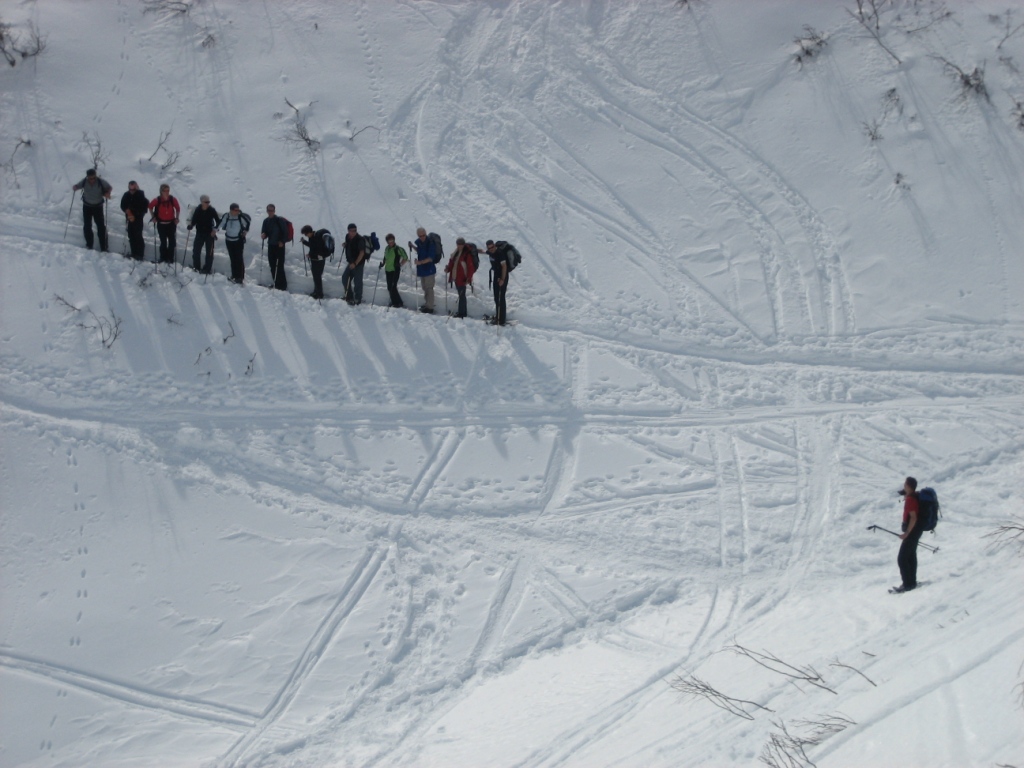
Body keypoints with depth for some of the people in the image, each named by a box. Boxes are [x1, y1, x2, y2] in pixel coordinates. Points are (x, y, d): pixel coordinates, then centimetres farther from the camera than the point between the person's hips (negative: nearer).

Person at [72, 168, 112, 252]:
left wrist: (108, 193, -26)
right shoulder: (84, 182, -15)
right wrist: (75, 187, -27)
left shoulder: (100, 182, -19)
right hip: (87, 206, 2)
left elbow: (110, 188, -3)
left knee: (101, 226, -5)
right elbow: (76, 187, -2)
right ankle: (89, 245, 18)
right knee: (87, 226, 4)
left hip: (98, 207, -2)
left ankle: (103, 248, -1)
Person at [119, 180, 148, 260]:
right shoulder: (126, 196, 1)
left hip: (138, 220, -5)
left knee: (138, 236, -8)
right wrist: (127, 211, -11)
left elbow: (144, 208, -9)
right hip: (130, 219, 5)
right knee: (131, 236, 7)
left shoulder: (141, 196, -11)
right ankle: (134, 254, 16)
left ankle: (140, 255, -3)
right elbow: (123, 206, 10)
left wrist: (135, 216, -13)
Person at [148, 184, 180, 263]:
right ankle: (163, 258, 23)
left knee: (172, 241, 7)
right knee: (163, 242, 9)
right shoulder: (157, 200, -14)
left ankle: (170, 258, 21)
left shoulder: (173, 199, -12)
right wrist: (153, 217, 2)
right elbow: (150, 206, 5)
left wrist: (176, 218, -1)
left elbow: (178, 208, 4)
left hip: (171, 224, 1)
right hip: (161, 224, -1)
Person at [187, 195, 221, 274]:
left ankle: (207, 268, 10)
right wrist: (191, 225, -19)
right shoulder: (197, 210, -6)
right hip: (199, 233, 2)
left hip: (209, 234, -2)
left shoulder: (212, 210, -10)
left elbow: (218, 221, -3)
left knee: (209, 252, 2)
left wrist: (215, 230, -12)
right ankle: (196, 267, 19)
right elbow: (194, 220, 1)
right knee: (196, 250, 4)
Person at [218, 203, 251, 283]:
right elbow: (222, 224, 7)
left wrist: (245, 230, 4)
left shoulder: (241, 217, -15)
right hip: (229, 240, 3)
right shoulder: (226, 216, -10)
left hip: (239, 240, -3)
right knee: (232, 259, 9)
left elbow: (248, 221, 3)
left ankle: (240, 277, -4)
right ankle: (234, 276, 17)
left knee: (239, 258, -6)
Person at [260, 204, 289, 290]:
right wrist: (263, 235, -10)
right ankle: (276, 284, 19)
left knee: (280, 267, -8)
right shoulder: (266, 221, 7)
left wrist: (282, 242, -17)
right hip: (271, 245, 6)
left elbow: (285, 232, -7)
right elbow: (264, 233, 13)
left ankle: (282, 286, -4)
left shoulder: (280, 220, -9)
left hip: (279, 246, -6)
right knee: (272, 267, 9)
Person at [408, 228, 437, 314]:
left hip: (429, 269, -8)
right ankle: (426, 304, 31)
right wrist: (413, 247, 7)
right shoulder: (418, 242, 3)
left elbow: (430, 258, -24)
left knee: (429, 288, -5)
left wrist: (420, 262, -33)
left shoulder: (430, 243, -19)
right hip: (421, 269, 8)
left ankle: (430, 307, -1)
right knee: (424, 288, 19)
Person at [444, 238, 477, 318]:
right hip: (456, 277, 9)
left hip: (462, 278, -9)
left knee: (461, 295, -5)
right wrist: (448, 269, 2)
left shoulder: (467, 254, -15)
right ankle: (462, 312, 24)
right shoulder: (456, 252, 11)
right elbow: (452, 262, 20)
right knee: (461, 294, 16)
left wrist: (468, 278, -20)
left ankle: (461, 312, -1)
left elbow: (470, 267, -16)